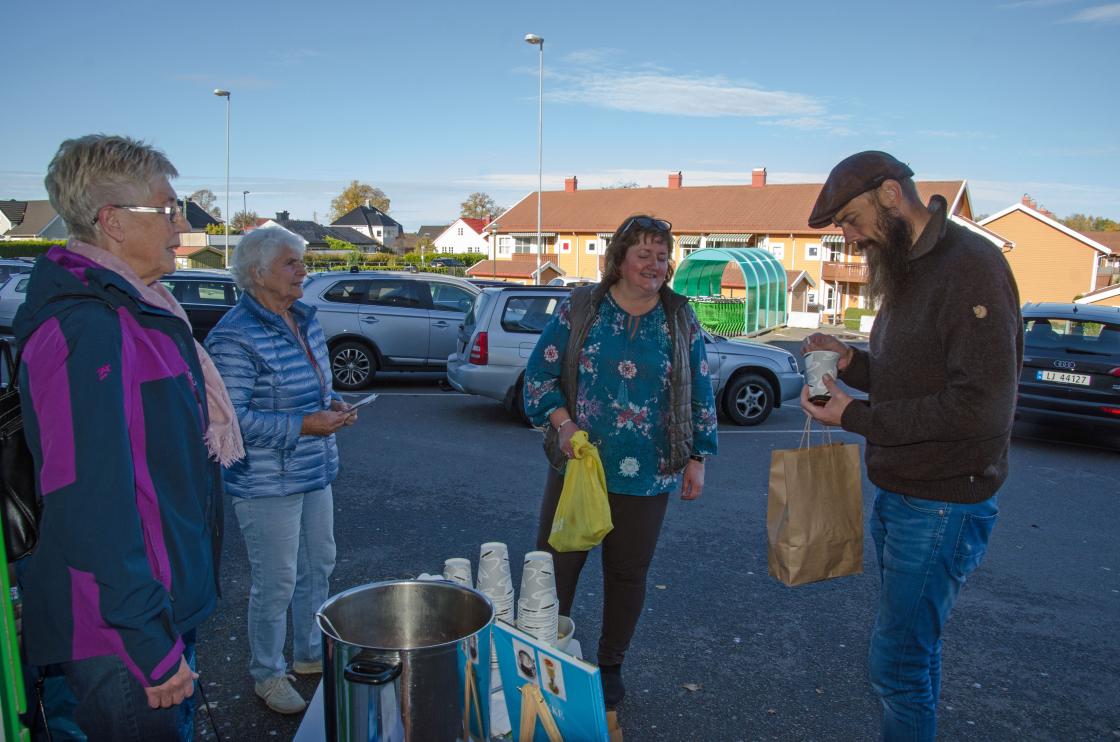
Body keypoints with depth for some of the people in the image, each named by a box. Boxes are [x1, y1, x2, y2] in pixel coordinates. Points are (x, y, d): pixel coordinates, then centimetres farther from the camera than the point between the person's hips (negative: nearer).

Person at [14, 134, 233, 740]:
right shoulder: (90, 328, -23)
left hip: (164, 604, 10)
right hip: (122, 637, -9)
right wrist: (150, 643, -24)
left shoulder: (131, 311, 9)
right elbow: (93, 503, -28)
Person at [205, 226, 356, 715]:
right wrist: (302, 426, -24)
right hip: (265, 485, -8)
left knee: (318, 567, 20)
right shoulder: (234, 337, -19)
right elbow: (230, 419, -22)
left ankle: (310, 653, 40)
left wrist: (334, 404, -2)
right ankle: (268, 675, 27)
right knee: (277, 583, 5)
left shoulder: (305, 321, 7)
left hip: (315, 475, 8)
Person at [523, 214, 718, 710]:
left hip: (648, 475, 1)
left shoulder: (681, 321, 3)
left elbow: (699, 394, 8)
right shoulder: (579, 309, -1)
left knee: (628, 573, 12)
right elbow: (540, 372, 1)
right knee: (555, 564, 5)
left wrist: (697, 458, 5)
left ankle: (610, 666, 33)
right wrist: (561, 420, -14)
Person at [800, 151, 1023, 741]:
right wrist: (849, 361, 0)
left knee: (896, 664, -1)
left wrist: (856, 416, -19)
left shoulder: (971, 265, -18)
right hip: (898, 494, 9)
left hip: (943, 506, -9)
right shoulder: (906, 269, 13)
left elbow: (981, 407, -24)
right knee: (915, 646, 20)